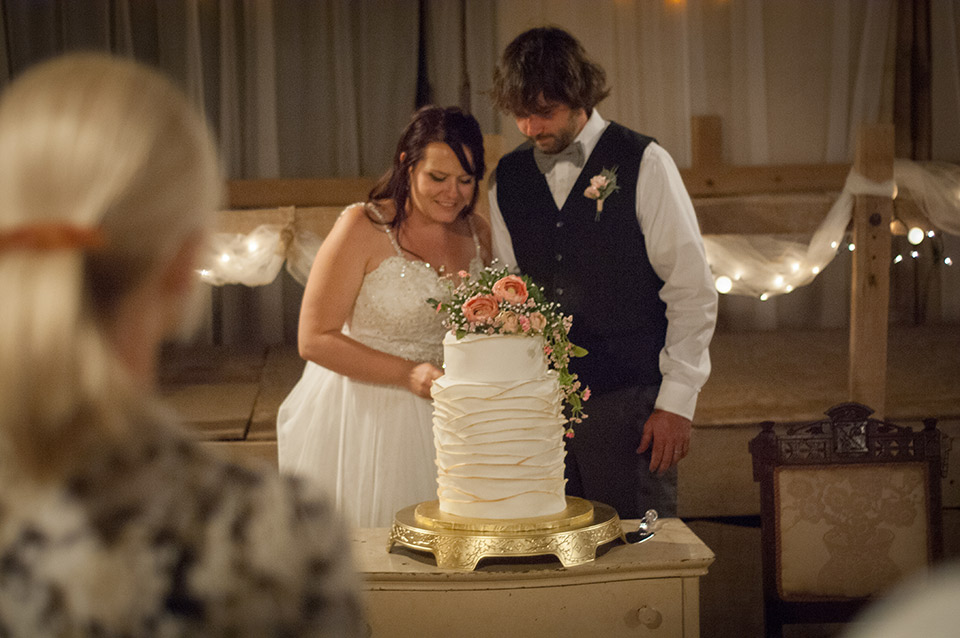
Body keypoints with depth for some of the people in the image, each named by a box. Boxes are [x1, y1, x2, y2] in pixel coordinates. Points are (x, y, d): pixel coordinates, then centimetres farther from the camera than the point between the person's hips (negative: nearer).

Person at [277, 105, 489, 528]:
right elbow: (315, 339, -13)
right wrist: (409, 375, -20)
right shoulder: (363, 228, -11)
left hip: (443, 423, 5)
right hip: (362, 420, -5)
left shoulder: (475, 234, 6)